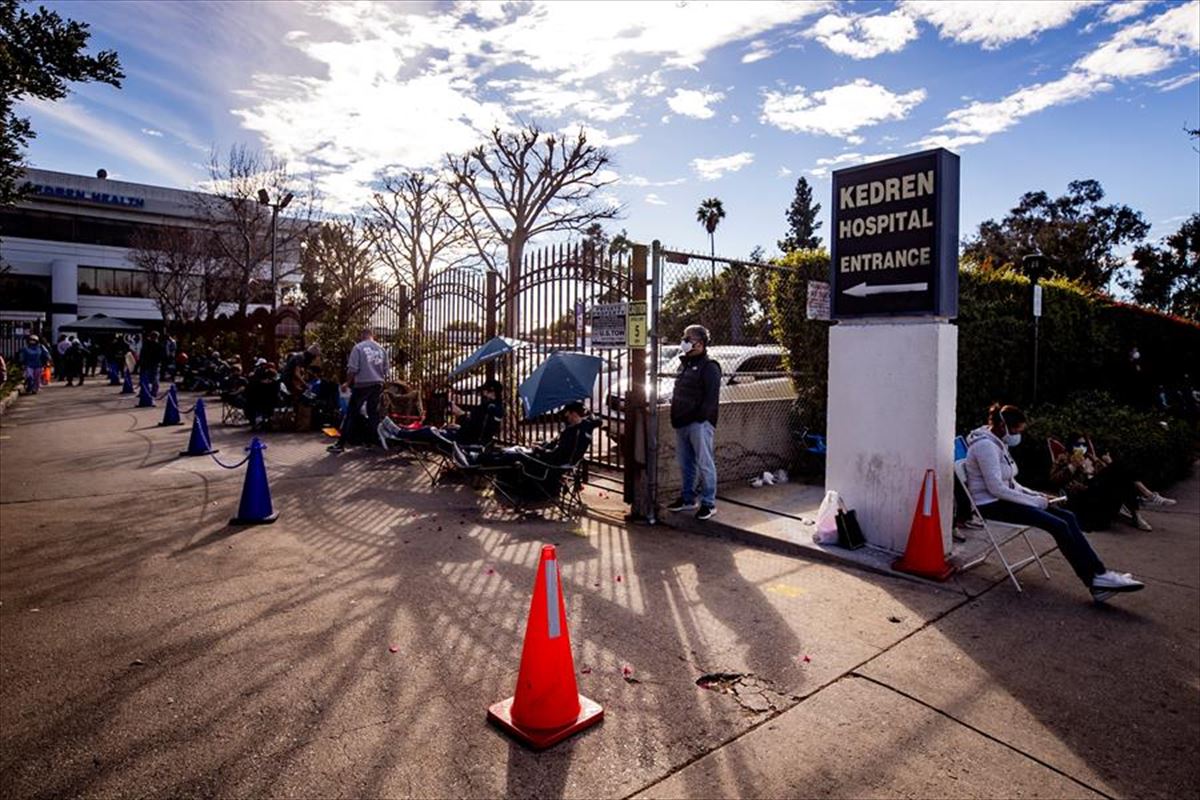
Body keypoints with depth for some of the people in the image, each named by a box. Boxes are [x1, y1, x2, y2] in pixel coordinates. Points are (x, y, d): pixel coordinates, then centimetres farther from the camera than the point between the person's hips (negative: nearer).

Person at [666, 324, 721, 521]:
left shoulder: (709, 367, -9)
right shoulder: (685, 364, 18)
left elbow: (711, 397, -15)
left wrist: (700, 418, -20)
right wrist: (675, 414, 15)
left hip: (700, 423, -9)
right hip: (682, 423, 9)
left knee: (704, 463, -4)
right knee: (685, 464, 15)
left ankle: (709, 503, 3)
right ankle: (687, 498, 26)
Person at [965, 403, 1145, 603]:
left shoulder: (997, 443, 13)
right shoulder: (985, 445, -19)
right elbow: (996, 488, -23)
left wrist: (1035, 495, 5)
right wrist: (1034, 501, -14)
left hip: (1002, 500, 10)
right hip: (991, 505, -10)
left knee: (1067, 517, -3)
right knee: (1059, 525, -18)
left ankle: (1098, 575, -5)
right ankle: (1096, 578, -8)